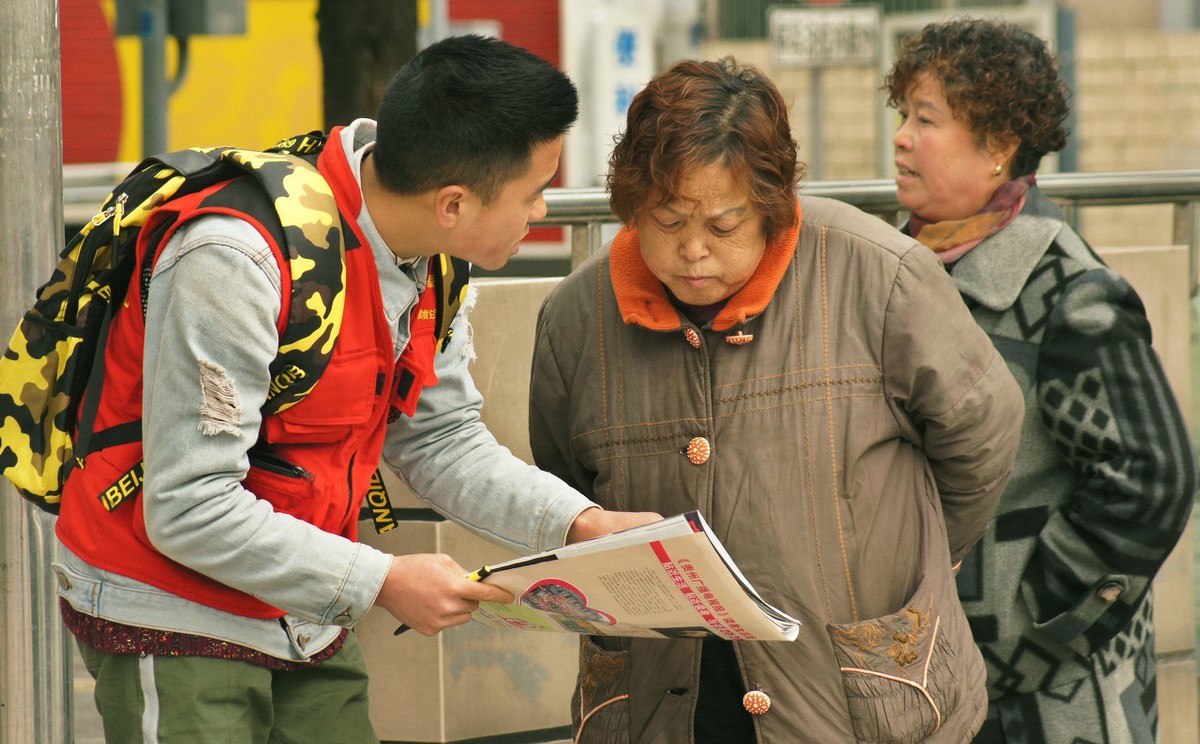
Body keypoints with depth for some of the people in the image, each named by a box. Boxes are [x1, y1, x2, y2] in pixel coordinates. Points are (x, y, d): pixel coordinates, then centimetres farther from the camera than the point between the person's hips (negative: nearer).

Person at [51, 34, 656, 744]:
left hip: (308, 624, 7)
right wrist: (381, 581, -24)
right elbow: (190, 510, -27)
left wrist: (580, 522, -8)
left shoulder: (430, 257, -3)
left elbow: (441, 437, 6)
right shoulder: (237, 261, -29)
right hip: (177, 619, -7)